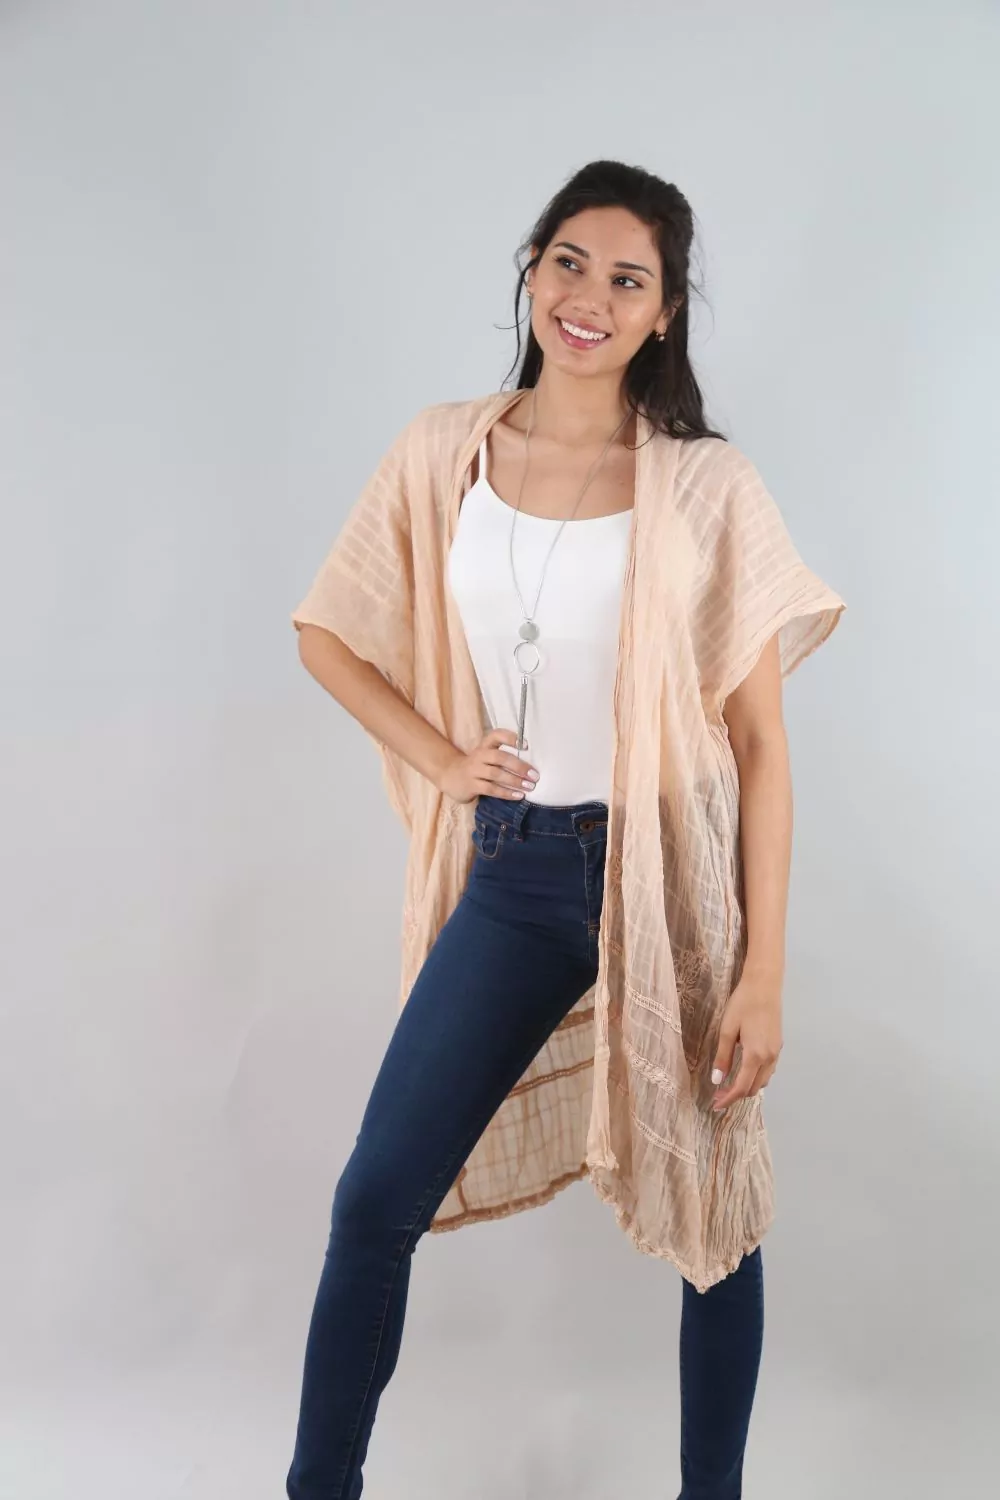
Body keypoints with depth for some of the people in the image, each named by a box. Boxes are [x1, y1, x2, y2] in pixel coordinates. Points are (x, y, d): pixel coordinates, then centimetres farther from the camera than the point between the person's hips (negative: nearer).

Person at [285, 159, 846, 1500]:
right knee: (377, 1197, 6)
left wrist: (763, 971, -10)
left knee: (710, 1212, 11)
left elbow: (760, 743, -7)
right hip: (512, 874, 3)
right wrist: (438, 755, -1)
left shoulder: (708, 487, -7)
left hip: (670, 874, -2)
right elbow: (326, 634, 12)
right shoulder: (445, 453, 2)